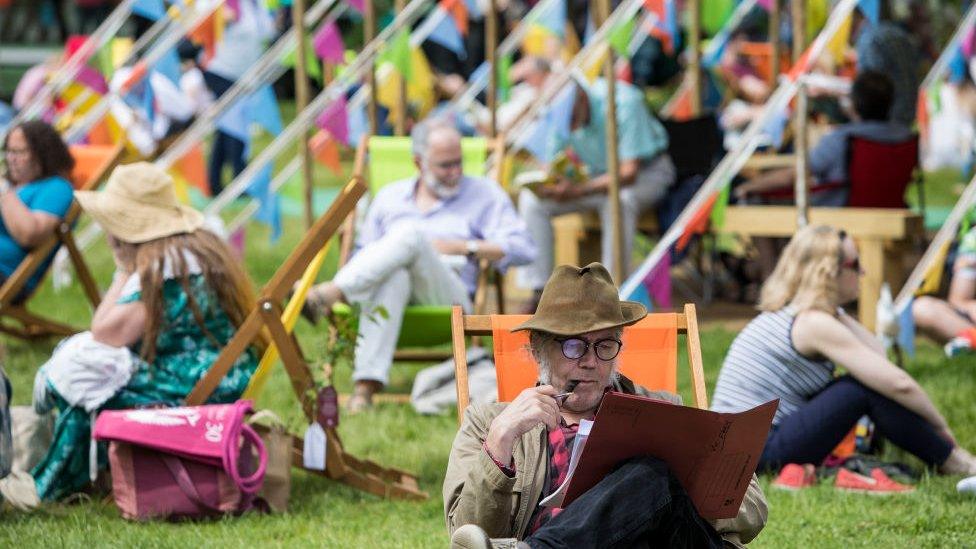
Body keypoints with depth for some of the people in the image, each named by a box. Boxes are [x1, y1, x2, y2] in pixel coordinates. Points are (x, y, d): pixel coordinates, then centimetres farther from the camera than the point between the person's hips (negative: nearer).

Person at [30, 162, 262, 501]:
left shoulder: (166, 266, -19)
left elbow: (105, 333, -18)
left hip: (196, 390, -11)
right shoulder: (199, 247, 11)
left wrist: (123, 271, -8)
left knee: (74, 368, -7)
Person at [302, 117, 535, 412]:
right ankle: (366, 385, -54)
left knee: (412, 234, -31)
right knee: (395, 275, -41)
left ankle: (332, 293, -43)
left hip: (448, 294, -1)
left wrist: (463, 247, -2)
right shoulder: (390, 197, 26)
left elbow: (522, 249, 7)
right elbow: (363, 253, 23)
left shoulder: (483, 194, 19)